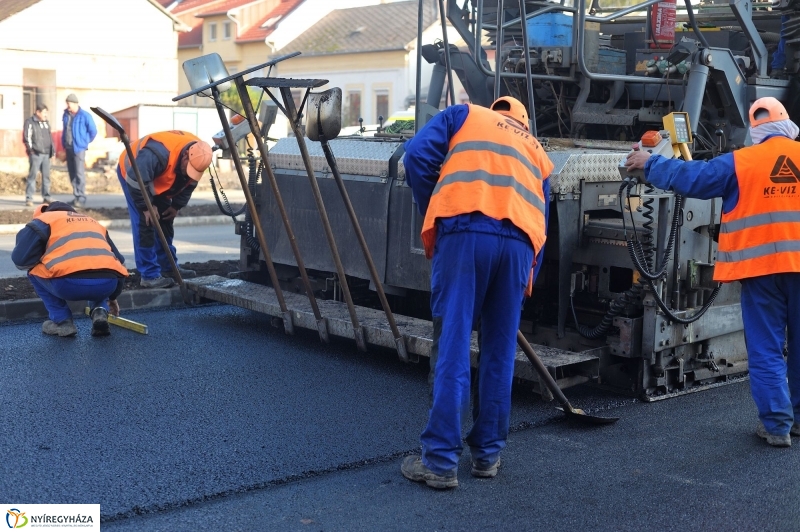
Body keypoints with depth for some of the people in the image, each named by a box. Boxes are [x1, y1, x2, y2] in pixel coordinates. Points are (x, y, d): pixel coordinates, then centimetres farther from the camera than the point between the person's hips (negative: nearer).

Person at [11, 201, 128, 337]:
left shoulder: (45, 219, 23)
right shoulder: (93, 222, 37)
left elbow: (20, 259, 11)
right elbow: (118, 261, 40)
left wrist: (44, 259, 34)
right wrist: (112, 297, 54)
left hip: (69, 284, -4)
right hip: (107, 284, 4)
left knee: (34, 272, 28)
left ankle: (62, 322, 17)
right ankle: (100, 312, 13)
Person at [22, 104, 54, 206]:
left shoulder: (46, 122, 18)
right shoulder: (30, 122, -4)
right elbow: (26, 137, -8)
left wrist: (52, 150, 17)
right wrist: (30, 149, -12)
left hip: (46, 153, 7)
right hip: (36, 154, -7)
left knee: (46, 175, 8)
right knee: (32, 175, -6)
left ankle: (46, 197, 14)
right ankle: (29, 198, -5)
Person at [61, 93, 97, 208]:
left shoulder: (85, 116, -9)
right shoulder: (66, 115, 9)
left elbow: (93, 131, -3)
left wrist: (85, 142, 3)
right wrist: (63, 143, 14)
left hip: (78, 148, -6)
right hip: (68, 148, 7)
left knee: (79, 173, -10)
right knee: (72, 173, 9)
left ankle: (81, 198, -8)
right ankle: (76, 196, 16)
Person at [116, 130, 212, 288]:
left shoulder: (197, 156, -18)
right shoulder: (158, 153, -43)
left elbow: (189, 184, -1)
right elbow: (136, 181, -36)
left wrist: (176, 206, -5)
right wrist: (146, 208, -28)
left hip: (156, 181, 8)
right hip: (132, 174, -7)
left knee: (165, 222, 9)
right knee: (144, 224, -14)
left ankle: (168, 267, 20)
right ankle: (149, 276, -12)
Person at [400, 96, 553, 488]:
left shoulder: (464, 115, 25)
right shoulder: (537, 151, 34)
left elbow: (417, 155, 7)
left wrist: (431, 214, 17)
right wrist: (525, 286, 29)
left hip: (464, 231, -3)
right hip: (519, 243, 3)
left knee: (452, 348, -3)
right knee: (500, 354, 13)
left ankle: (441, 462, -1)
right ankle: (487, 455, 21)